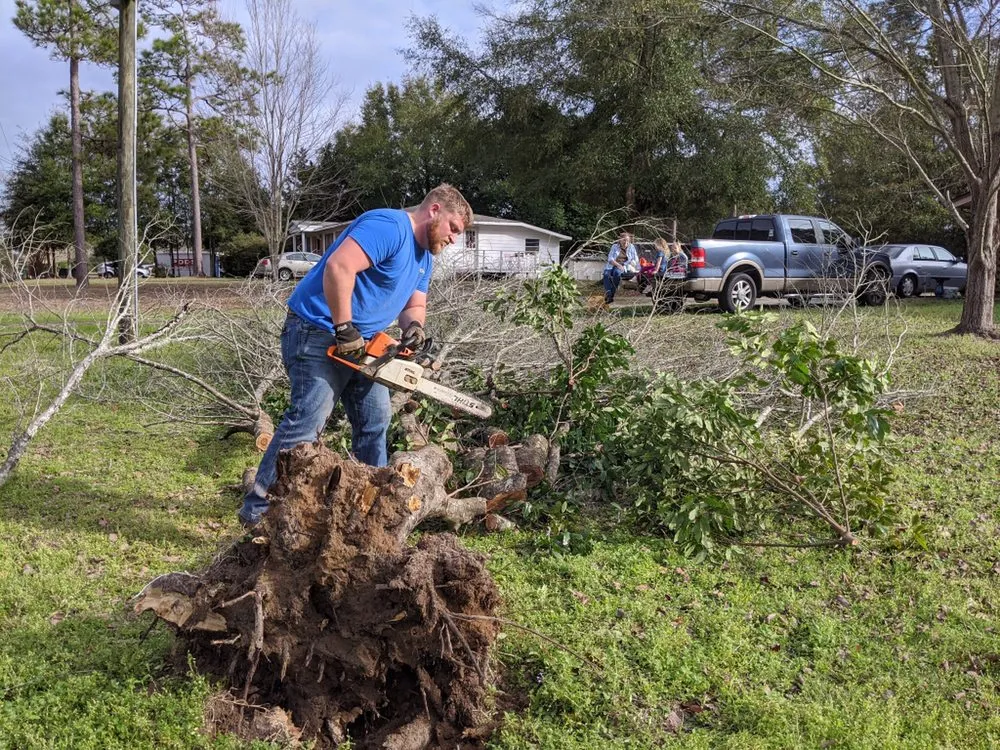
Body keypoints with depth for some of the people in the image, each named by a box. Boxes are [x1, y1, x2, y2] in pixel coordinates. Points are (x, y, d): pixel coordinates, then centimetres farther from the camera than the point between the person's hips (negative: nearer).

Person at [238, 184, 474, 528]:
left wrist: (413, 325, -9)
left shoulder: (424, 256, 14)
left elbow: (414, 304, 15)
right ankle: (258, 510, -10)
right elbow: (339, 267, -32)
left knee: (375, 421, 10)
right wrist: (345, 329, -28)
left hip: (359, 344, 10)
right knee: (307, 420, -16)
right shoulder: (390, 226, -19)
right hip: (319, 334, -10)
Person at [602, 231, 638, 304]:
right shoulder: (614, 246, 9)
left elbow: (635, 260, 11)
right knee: (606, 274, -33)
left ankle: (612, 293, -35)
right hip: (612, 265, 1)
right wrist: (618, 265, -20)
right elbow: (610, 259, -3)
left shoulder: (631, 247, 11)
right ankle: (609, 293, -47)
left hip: (625, 266, -1)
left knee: (616, 272, -37)